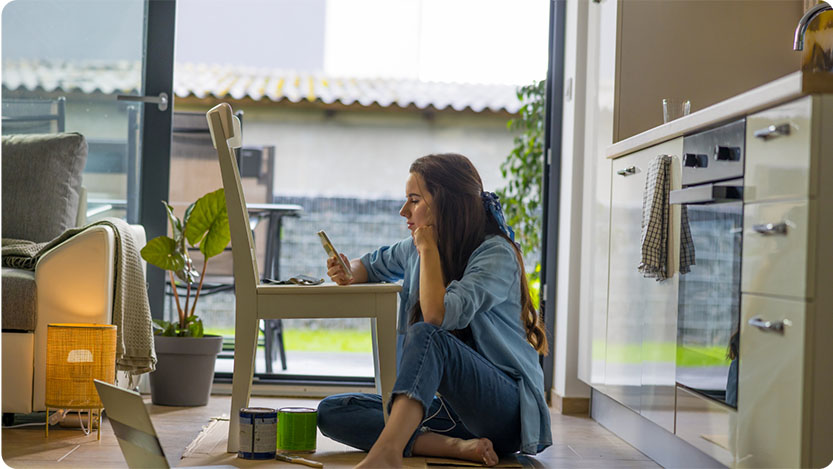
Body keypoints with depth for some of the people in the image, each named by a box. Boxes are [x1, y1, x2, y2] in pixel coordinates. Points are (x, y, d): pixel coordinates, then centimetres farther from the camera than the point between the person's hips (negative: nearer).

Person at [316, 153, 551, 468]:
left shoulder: (497, 254, -12)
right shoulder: (415, 249, 9)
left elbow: (438, 317, -26)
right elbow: (371, 265, 29)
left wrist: (428, 249, -14)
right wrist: (349, 273, 5)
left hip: (507, 409, -7)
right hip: (450, 405, 8)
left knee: (426, 336, -35)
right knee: (331, 411, -11)